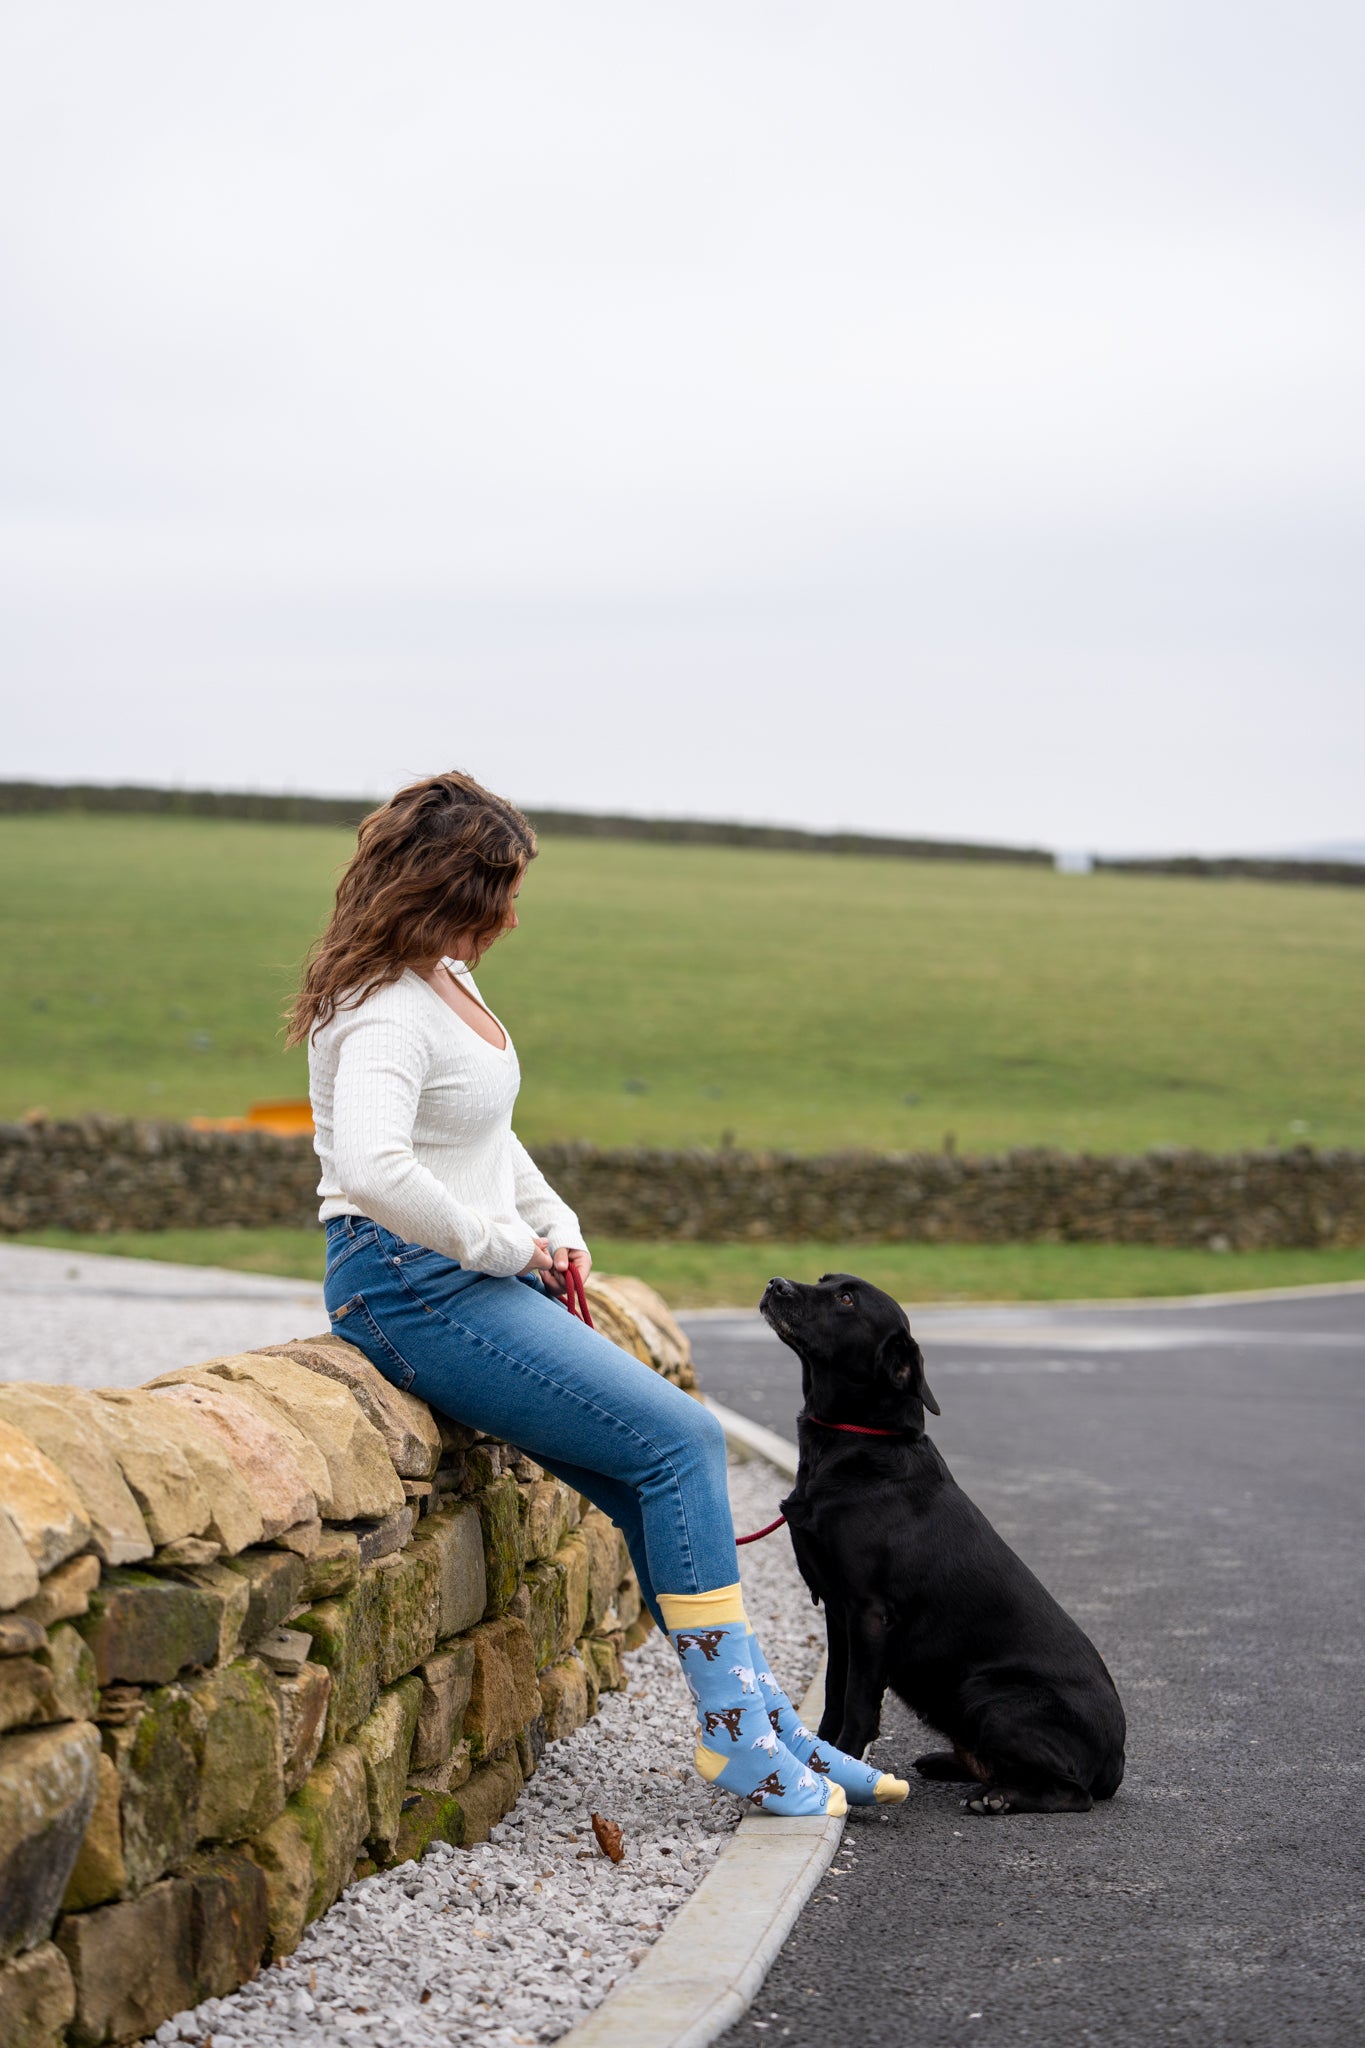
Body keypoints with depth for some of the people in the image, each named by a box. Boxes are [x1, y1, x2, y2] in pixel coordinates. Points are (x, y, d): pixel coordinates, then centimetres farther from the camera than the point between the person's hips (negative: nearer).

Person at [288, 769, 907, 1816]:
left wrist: (556, 1229, 11)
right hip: (415, 1287, -10)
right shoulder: (384, 1012, -18)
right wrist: (507, 1246, -21)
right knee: (680, 1438, -13)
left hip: (479, 1277, 10)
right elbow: (372, 1166, -35)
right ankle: (738, 1731, -7)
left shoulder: (446, 979, 13)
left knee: (663, 1488, 2)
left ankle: (771, 1735, 5)